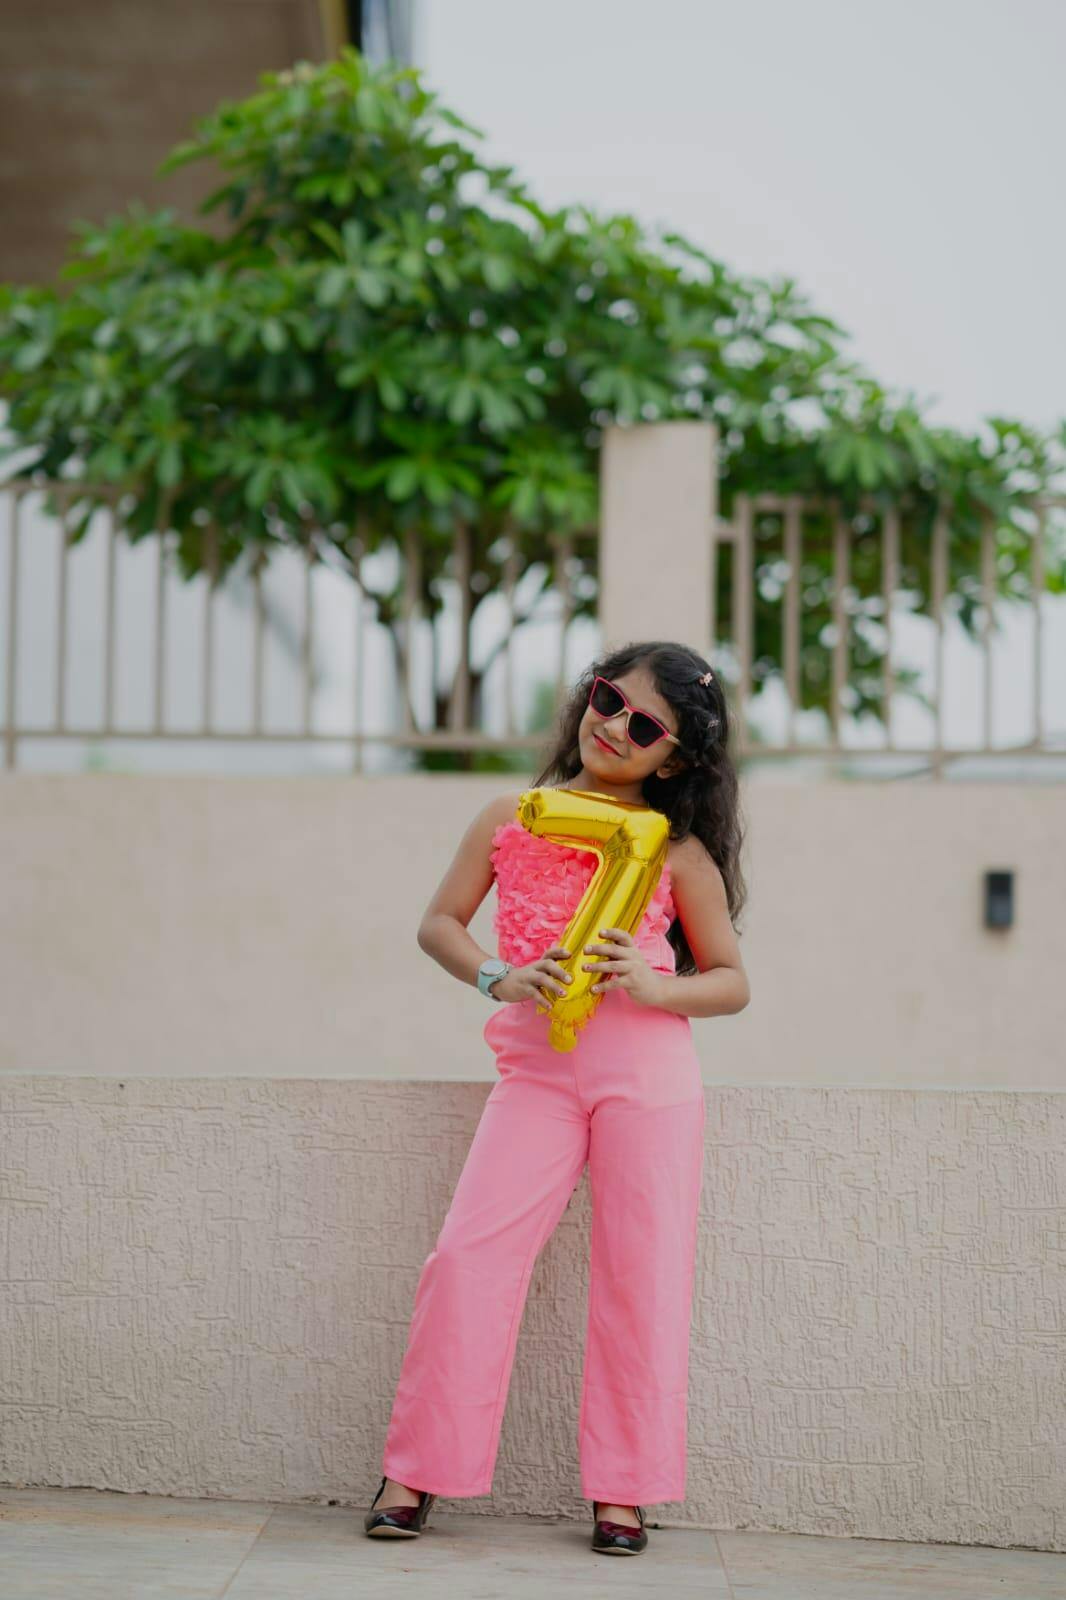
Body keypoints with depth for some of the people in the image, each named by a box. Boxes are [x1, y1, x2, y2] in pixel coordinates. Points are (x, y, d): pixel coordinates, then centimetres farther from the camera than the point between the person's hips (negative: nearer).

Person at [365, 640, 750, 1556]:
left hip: (649, 1070, -1)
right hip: (535, 1068, 1)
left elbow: (732, 982, 7)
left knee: (641, 1273, -1)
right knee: (470, 1257, -8)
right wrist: (499, 977, -6)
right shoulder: (511, 820, 10)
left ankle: (622, 1490, 10)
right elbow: (439, 922, 14)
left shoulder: (680, 853, 4)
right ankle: (416, 1472, 3)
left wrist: (655, 987, -14)